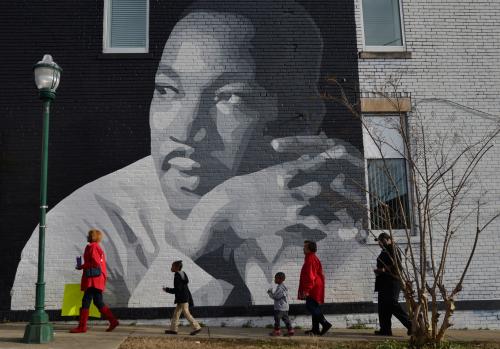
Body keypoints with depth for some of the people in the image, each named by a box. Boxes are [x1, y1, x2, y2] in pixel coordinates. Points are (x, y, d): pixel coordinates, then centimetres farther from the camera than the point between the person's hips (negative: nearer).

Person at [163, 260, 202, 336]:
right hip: (181, 298, 10)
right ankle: (174, 329, 17)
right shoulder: (182, 274, 12)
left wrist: (167, 290, -10)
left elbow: (177, 289, -21)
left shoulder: (177, 277, -17)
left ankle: (197, 327, -4)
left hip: (183, 298, -10)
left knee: (186, 313, -6)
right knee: (176, 313, 13)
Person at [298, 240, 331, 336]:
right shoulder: (315, 258, 19)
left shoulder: (310, 259, -14)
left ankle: (325, 323, -16)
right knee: (314, 307, 10)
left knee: (310, 306, -13)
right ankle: (315, 329, 12)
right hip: (316, 288, 11)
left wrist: (306, 289, -24)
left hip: (313, 288, -11)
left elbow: (310, 276, -22)